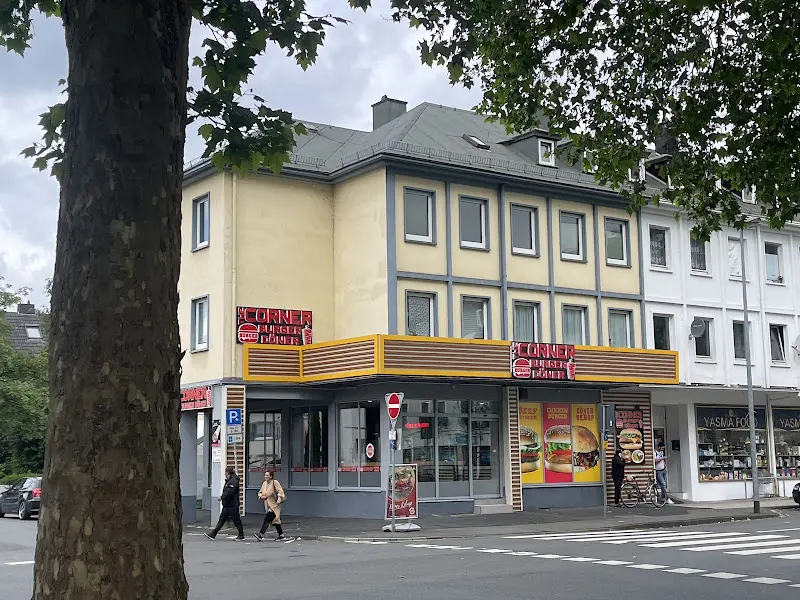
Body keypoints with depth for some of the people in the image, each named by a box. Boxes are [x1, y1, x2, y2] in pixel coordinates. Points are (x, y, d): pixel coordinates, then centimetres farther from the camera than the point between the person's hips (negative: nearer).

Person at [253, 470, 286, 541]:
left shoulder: (275, 482, -11)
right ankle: (281, 535, 25)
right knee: (275, 520, 15)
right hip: (267, 505, 8)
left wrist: (279, 499, -24)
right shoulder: (264, 483, 11)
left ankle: (261, 535, -20)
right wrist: (261, 496, -1)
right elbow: (260, 492, 20)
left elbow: (280, 491, -14)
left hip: (274, 505, -8)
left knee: (267, 519, -16)